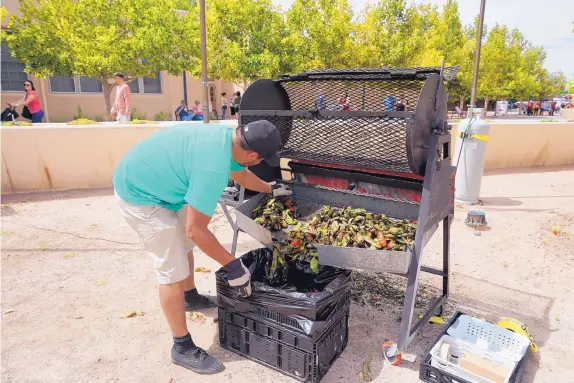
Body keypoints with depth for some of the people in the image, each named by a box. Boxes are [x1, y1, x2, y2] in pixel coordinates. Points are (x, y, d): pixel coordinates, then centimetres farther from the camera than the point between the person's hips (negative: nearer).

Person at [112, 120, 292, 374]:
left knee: (184, 245, 23)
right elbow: (195, 229, -28)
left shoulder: (228, 136, -6)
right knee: (173, 270, -6)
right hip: (139, 194, -10)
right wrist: (232, 265, -21)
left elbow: (240, 173, 17)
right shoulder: (213, 167, -35)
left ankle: (191, 298, 47)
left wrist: (271, 189, 29)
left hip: (148, 180, 10)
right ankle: (182, 348, 11)